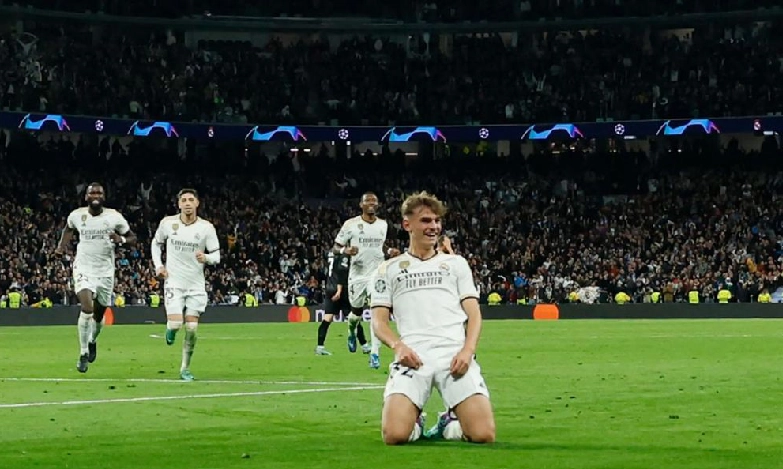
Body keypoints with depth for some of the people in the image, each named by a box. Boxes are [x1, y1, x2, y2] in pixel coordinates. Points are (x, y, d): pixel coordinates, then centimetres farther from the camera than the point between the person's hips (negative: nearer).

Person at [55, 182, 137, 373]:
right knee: (86, 309, -21)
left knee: (99, 315, 13)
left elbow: (132, 238, 1)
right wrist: (61, 246, 6)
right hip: (84, 269, -1)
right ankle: (83, 354, -11)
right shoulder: (76, 215, -3)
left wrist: (121, 240, -20)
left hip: (105, 271, 1)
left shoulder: (114, 217, -8)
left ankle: (92, 341, 46)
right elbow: (69, 229, 21)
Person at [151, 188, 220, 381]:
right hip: (174, 282, -1)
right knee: (176, 324, -15)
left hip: (196, 285, 1)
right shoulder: (168, 223, -4)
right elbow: (156, 243, 14)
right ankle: (170, 330, 24)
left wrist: (206, 258, -27)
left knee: (191, 328, -2)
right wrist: (158, 266, 1)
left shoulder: (206, 228, -6)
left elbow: (217, 256, -4)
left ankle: (185, 368, 14)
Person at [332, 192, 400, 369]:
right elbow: (335, 248, -3)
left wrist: (389, 252, 4)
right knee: (357, 312, 11)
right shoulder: (351, 224, -6)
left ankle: (375, 354, -7)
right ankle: (352, 333, 46)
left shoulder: (383, 225, 6)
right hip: (357, 276, -2)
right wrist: (345, 250, -24)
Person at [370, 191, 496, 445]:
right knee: (395, 435, -24)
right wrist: (398, 345, -10)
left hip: (455, 356, 1)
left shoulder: (456, 263, 21)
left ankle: (450, 422, 16)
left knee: (483, 434, -18)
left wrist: (468, 350, -7)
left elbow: (473, 314, 14)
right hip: (413, 357, -1)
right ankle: (416, 423, 12)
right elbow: (379, 321, 12)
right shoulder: (389, 269, 18)